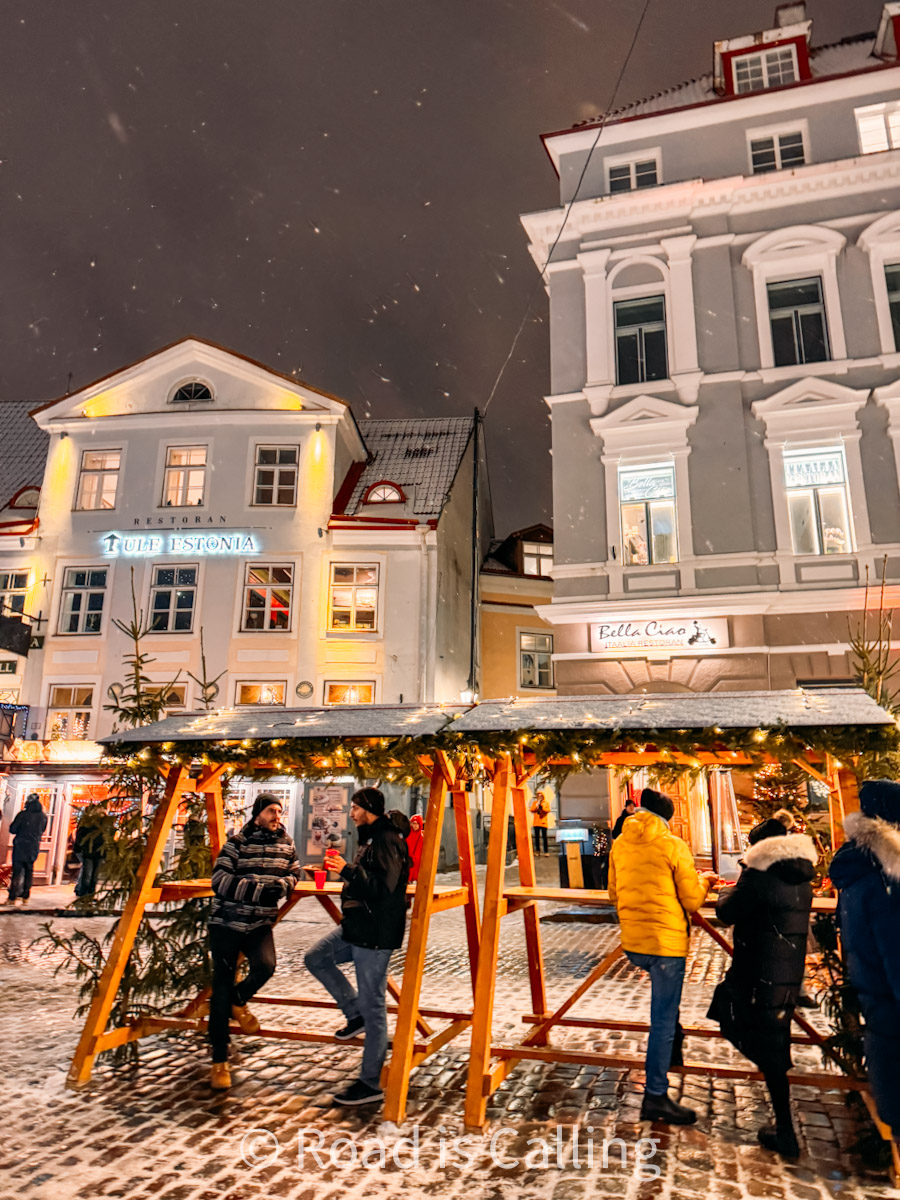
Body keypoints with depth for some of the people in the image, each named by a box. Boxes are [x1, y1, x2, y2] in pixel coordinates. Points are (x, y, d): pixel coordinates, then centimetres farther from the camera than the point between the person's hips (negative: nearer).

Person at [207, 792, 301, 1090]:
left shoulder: (286, 843, 3)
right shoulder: (237, 842, -10)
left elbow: (294, 873, 13)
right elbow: (219, 880, -16)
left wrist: (282, 885, -10)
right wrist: (259, 890, -23)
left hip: (261, 923, 3)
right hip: (226, 923, -2)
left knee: (265, 965, -24)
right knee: (221, 989, 1)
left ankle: (239, 1001, 11)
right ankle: (219, 1061, 18)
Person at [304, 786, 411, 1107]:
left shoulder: (387, 840, -20)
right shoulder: (371, 838, 13)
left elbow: (383, 886, -30)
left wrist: (348, 870, -29)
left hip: (375, 934, -11)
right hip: (356, 927, 11)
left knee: (372, 1004, -2)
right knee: (317, 959, 19)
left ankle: (371, 1084, 10)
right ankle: (355, 1015, 24)